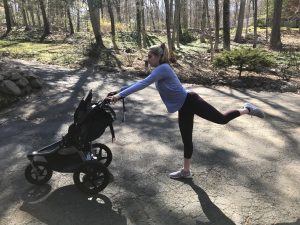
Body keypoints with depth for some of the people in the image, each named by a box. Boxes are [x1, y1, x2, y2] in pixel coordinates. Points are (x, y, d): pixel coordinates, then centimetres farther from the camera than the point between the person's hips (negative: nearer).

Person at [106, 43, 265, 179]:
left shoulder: (163, 68, -17)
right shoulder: (159, 70, 12)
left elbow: (143, 84, -26)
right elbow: (142, 82, 18)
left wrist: (120, 95, -25)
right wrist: (120, 91, 14)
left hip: (190, 101, -10)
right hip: (184, 108, 10)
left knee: (221, 119, 0)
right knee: (186, 140, 15)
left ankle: (246, 110, 24)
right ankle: (186, 171, 25)